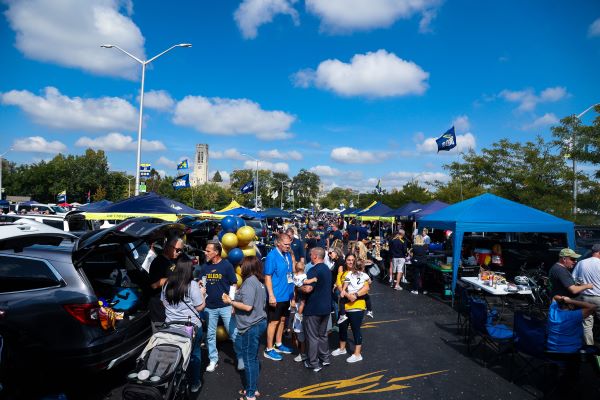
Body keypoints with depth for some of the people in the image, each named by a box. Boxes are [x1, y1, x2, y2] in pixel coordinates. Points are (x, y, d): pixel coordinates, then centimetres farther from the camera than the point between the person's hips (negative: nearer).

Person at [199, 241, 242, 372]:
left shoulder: (227, 265, -8)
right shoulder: (205, 267, 6)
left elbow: (234, 285, -5)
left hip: (225, 306, -4)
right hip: (209, 307, 4)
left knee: (233, 333, 1)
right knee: (210, 334, 11)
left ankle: (241, 357, 16)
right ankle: (213, 360, 26)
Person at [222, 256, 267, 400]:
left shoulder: (249, 281, -17)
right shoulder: (259, 282, 10)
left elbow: (247, 306, -24)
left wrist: (230, 301, -13)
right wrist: (238, 296, 15)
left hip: (250, 327, -9)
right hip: (259, 322, 9)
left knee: (249, 360, 3)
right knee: (253, 359, 18)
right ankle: (253, 388, 30)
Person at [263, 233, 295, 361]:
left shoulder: (288, 255, 6)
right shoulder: (272, 256, -16)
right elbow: (267, 277, -17)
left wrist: (292, 291, 15)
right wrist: (271, 296, -21)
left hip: (286, 295, 7)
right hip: (276, 296, -7)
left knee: (282, 319, 17)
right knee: (274, 322, 2)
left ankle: (278, 344, 32)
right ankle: (269, 350, 13)